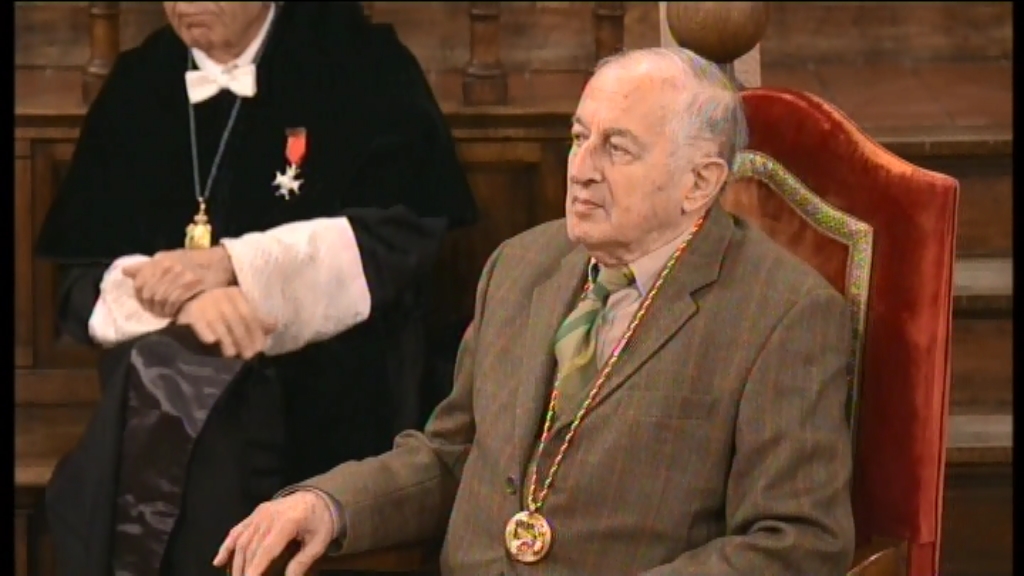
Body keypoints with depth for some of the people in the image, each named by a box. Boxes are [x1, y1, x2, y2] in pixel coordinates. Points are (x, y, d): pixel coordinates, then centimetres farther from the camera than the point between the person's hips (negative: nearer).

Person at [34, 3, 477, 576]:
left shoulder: (361, 62, 1)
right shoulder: (138, 83, 10)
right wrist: (185, 294, -16)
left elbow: (408, 233, -8)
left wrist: (233, 264, -17)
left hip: (332, 392, -3)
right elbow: (82, 279, 5)